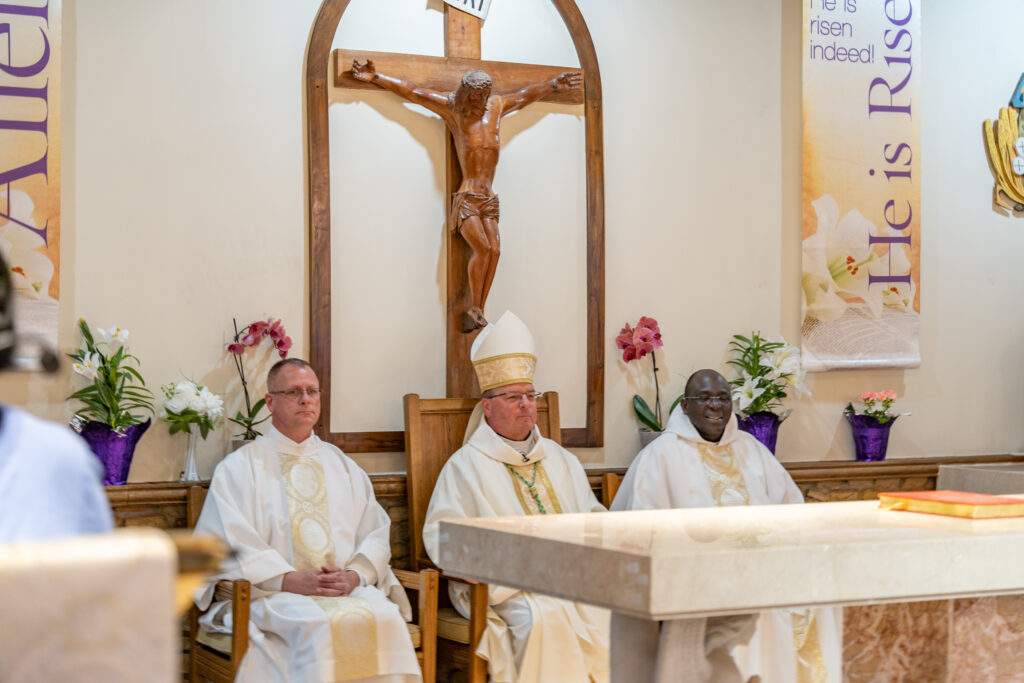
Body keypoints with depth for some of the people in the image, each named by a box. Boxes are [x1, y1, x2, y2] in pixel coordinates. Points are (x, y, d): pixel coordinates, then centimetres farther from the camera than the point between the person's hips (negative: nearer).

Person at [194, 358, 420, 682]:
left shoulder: (343, 466, 22)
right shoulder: (239, 467, 9)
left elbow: (376, 533, 13)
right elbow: (230, 541, -3)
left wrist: (354, 575, -8)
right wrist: (288, 580, -15)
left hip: (349, 590, 3)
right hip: (272, 594, -3)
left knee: (385, 618, -29)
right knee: (317, 626, -35)